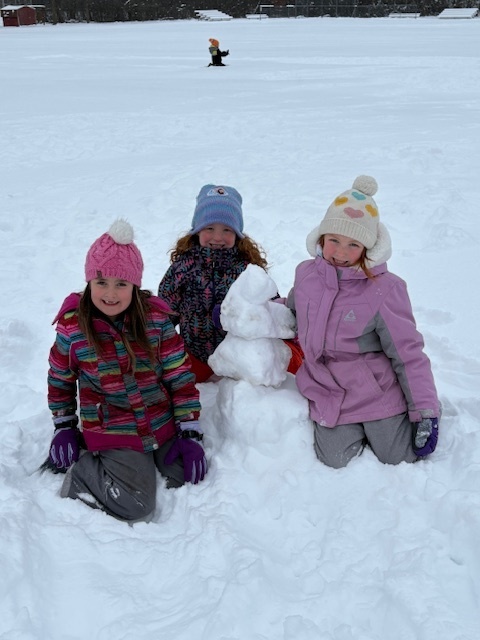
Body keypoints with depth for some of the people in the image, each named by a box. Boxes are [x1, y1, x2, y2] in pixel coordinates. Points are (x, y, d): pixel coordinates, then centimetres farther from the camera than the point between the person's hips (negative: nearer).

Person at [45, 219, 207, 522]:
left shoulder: (155, 319, -8)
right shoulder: (73, 327, -10)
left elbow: (180, 375, -4)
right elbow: (60, 379, 7)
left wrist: (190, 432, -6)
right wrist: (64, 427, 6)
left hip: (164, 426, 3)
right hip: (113, 435, -3)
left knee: (192, 480, 3)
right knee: (137, 506, -15)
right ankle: (81, 470, 10)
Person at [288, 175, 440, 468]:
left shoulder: (384, 289, -21)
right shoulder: (306, 273, -5)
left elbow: (409, 354, -15)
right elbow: (293, 311, 16)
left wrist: (426, 411, -13)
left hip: (377, 393, -3)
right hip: (327, 391, 4)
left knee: (401, 457, 4)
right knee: (335, 460, -3)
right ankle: (356, 426, 28)